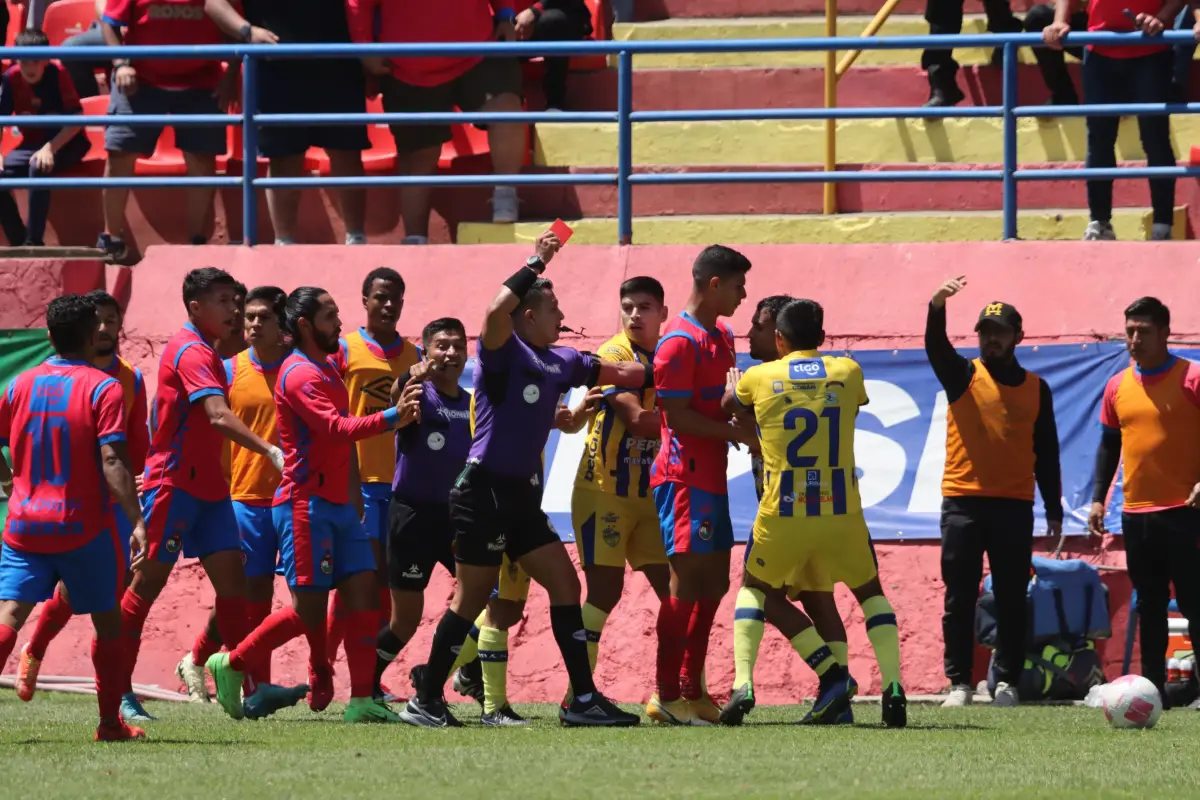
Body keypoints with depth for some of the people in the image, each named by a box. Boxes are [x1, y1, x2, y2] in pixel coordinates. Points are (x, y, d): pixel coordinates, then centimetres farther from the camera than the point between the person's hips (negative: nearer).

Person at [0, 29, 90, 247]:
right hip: (32, 144, 5)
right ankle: (19, 243, -9)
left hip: (67, 143, -5)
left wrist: (50, 148, -32)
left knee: (38, 167, -36)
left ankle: (34, 242, -29)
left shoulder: (57, 74, -19)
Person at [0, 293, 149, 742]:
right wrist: (137, 521, -19)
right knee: (107, 622, 13)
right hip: (85, 527, -2)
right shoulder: (103, 389, -7)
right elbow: (112, 461, -17)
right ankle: (111, 724, 18)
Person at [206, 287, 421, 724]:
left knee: (363, 592, -2)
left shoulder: (326, 369, 17)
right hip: (306, 505, -9)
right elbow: (337, 428, -26)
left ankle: (361, 701, -5)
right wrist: (390, 418, -36)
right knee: (308, 609, -7)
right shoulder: (300, 374, -13)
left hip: (339, 506, 9)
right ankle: (231, 665, 10)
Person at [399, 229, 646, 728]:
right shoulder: (505, 352, -10)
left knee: (565, 586, 3)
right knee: (471, 599, -3)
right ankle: (425, 702, 6)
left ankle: (582, 699, 5)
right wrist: (535, 266, -25)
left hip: (522, 496, 8)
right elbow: (497, 312, -32)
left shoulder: (559, 363, 12)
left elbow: (617, 374, 25)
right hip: (485, 493, -8)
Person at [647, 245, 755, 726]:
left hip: (711, 478, 10)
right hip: (685, 477, -10)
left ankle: (692, 691, 16)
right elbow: (677, 415, -18)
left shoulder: (722, 337, 16)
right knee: (686, 582, -9)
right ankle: (667, 696, -7)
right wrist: (736, 433, -17)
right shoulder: (680, 341, -13)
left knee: (713, 583, 11)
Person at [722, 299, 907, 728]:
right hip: (841, 514, 1)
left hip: (781, 516, -1)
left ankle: (743, 684, 2)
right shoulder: (848, 373, 4)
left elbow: (726, 405, 19)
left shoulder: (759, 379, 1)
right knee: (870, 592, 22)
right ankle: (893, 687, 3)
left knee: (756, 590, 23)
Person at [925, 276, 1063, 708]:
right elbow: (936, 348, -15)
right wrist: (937, 307, -35)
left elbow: (1046, 453, 12)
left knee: (1011, 600, 1)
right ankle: (959, 683, 3)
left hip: (1014, 506, 1)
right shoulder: (962, 376, 6)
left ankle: (1007, 683, 6)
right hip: (962, 502, -1)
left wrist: (1054, 510, 8)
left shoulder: (1036, 388, 10)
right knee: (959, 599, -1)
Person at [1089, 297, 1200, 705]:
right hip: (1136, 513, 5)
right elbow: (1109, 444, 17)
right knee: (1149, 606, 9)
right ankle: (1154, 687, 13)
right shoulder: (1117, 386, 9)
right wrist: (1098, 498, 10)